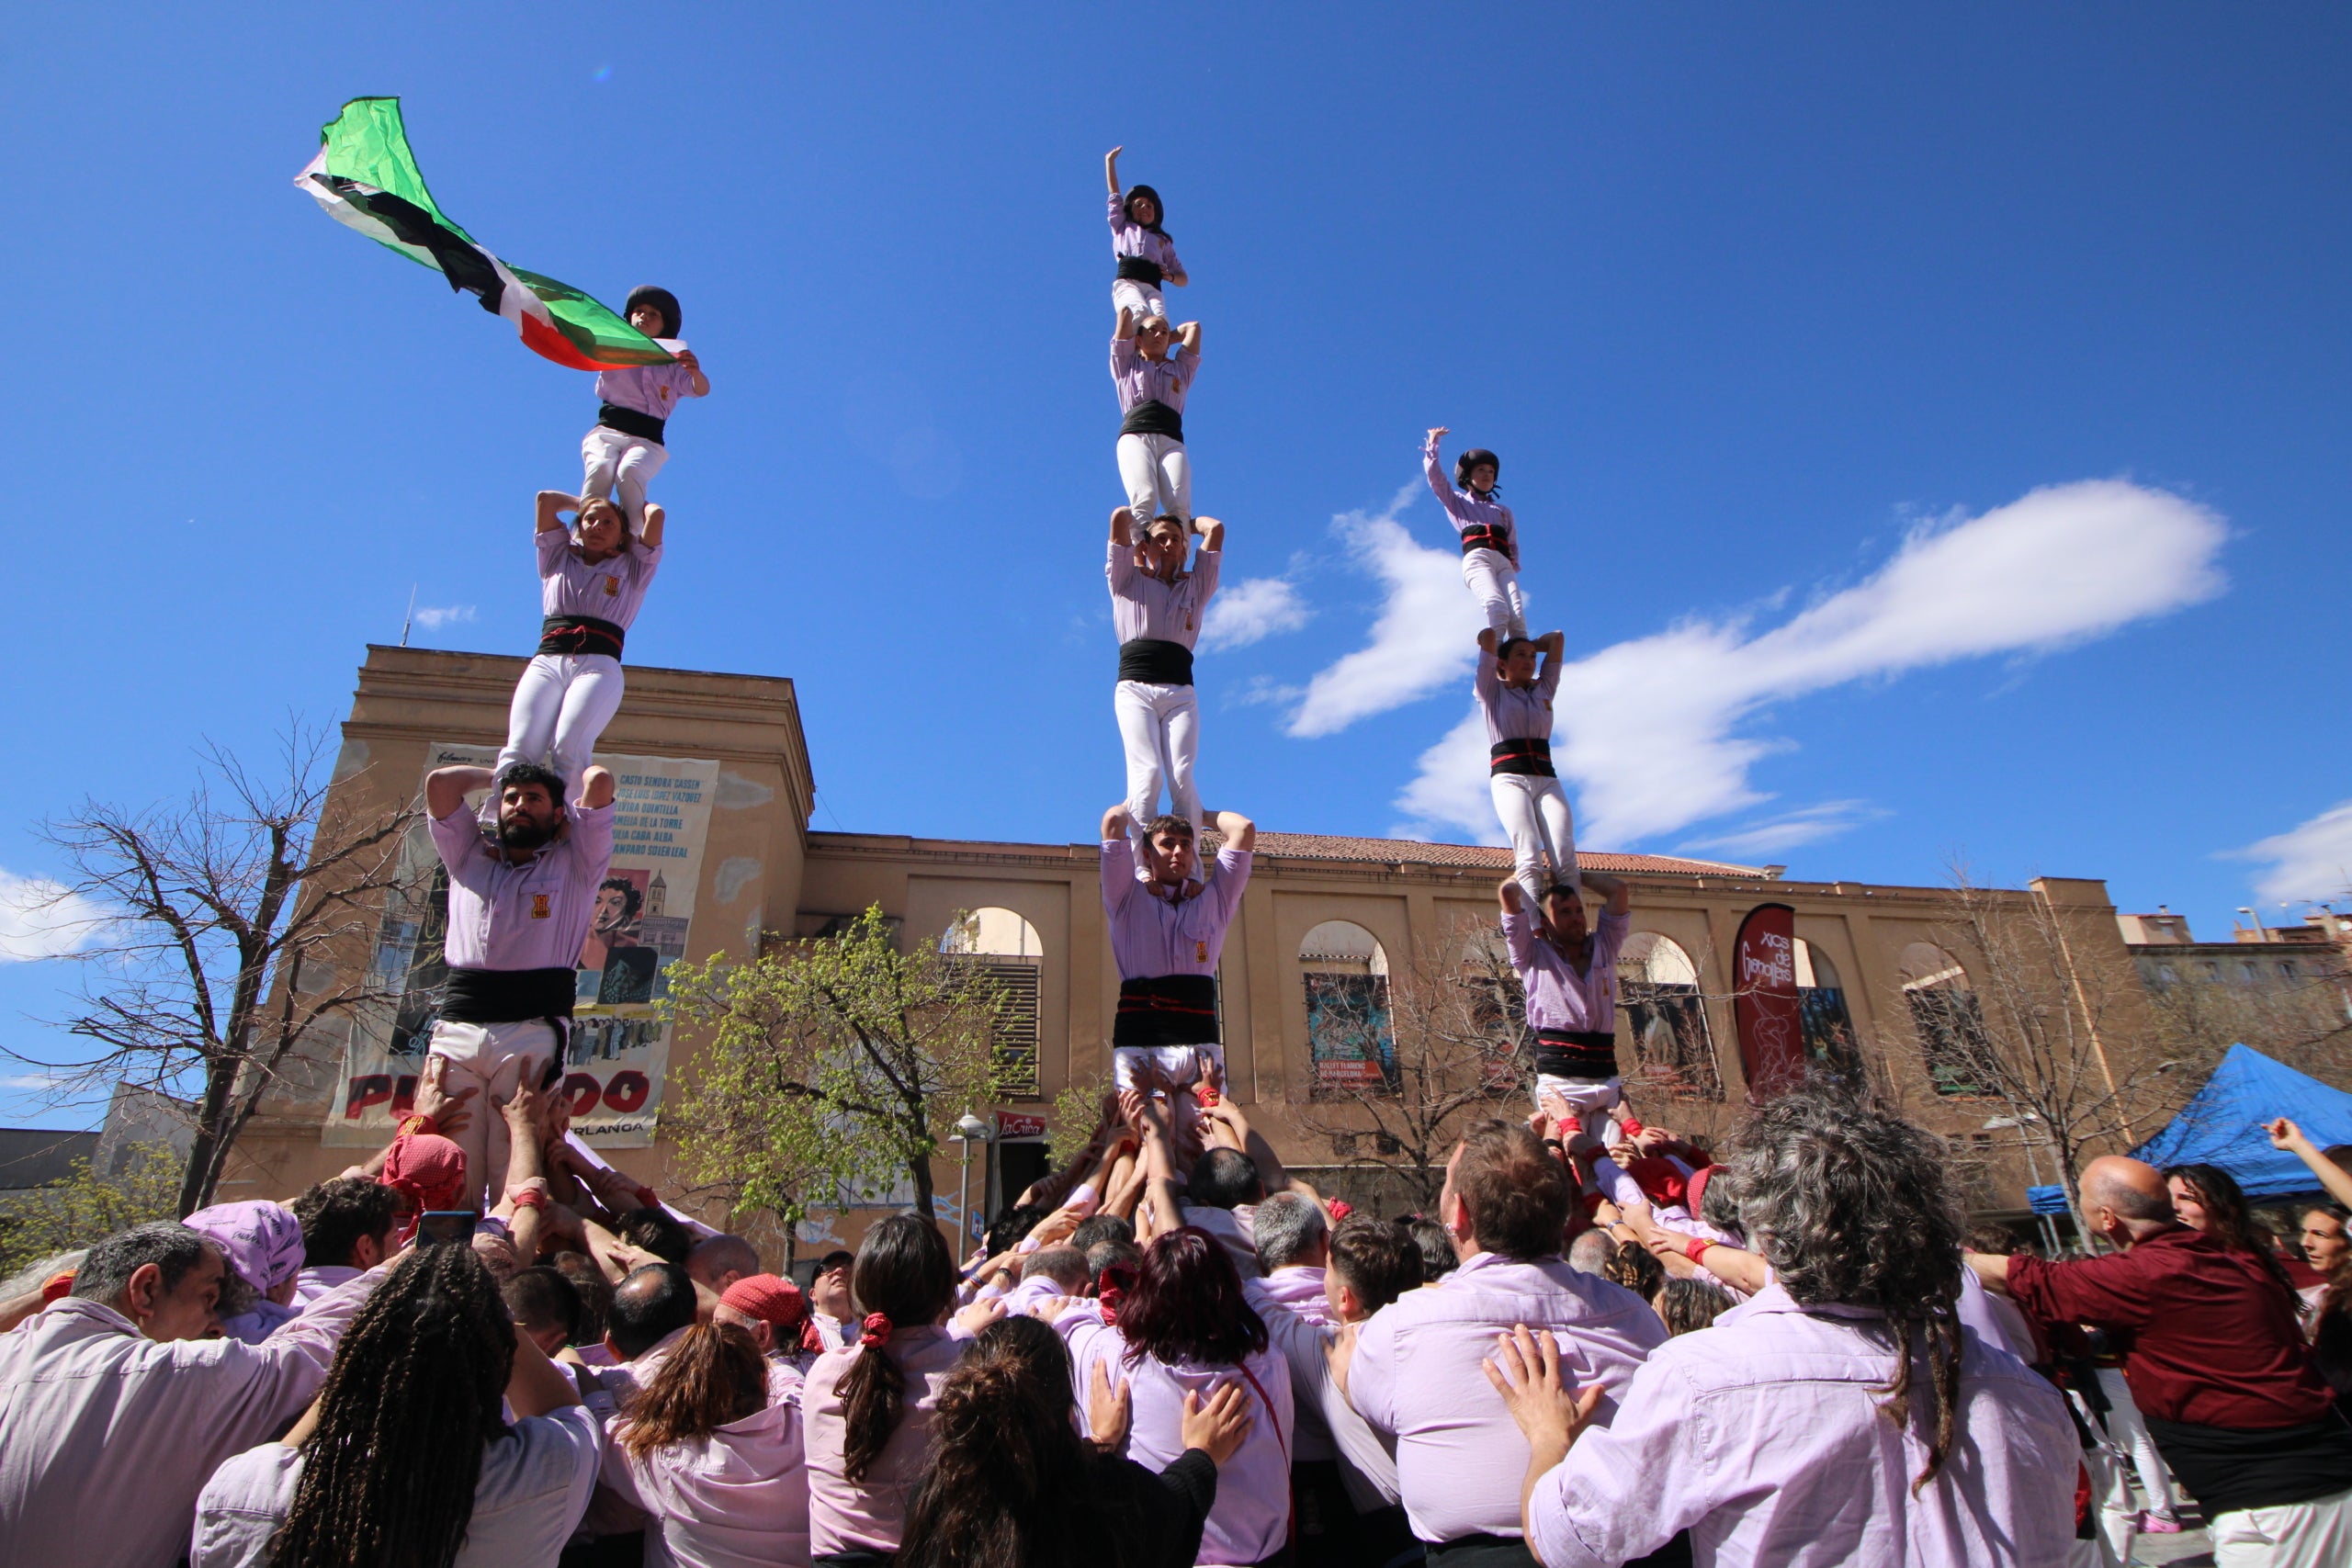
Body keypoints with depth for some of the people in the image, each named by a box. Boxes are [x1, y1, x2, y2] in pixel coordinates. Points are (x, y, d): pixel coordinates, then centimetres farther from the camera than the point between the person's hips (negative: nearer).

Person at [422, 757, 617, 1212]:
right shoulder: (469, 857, 26)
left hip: (533, 1033, -3)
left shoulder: (573, 865, 17)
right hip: (457, 1029, 3)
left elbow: (600, 781, 8)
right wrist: (498, 774, 32)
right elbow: (440, 781, 19)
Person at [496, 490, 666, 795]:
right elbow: (546, 498, 29)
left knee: (568, 750, -27)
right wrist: (582, 504, 43)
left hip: (600, 664, -2)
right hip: (546, 660, 2)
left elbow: (656, 514, 15)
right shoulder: (558, 557, 30)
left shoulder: (632, 568, 24)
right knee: (519, 750, -23)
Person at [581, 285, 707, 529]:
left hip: (647, 439, 0)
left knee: (629, 472, -34)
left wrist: (696, 372, -22)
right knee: (600, 468, -31)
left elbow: (701, 390, 3)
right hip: (607, 430, 1)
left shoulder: (672, 364, 19)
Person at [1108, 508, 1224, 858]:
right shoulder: (1128, 580, 18)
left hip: (1180, 693, 2)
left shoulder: (1195, 584, 24)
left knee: (1182, 777, -19)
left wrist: (1186, 521, 35)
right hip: (1134, 688, -2)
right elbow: (1120, 517, 11)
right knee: (1147, 772, -21)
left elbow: (1215, 528, 17)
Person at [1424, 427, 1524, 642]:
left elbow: (1513, 543, 33)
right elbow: (1435, 475, 17)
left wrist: (1514, 562, 12)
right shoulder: (1457, 502, 28)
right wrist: (1433, 443, 24)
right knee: (1497, 610, -33)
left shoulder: (1503, 511, 38)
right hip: (1476, 557, -4)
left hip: (1503, 561, 4)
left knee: (1517, 616, -24)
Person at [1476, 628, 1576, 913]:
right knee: (1530, 858, -24)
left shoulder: (1543, 690, 26)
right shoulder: (1492, 691, 15)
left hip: (1547, 779, 4)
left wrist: (1531, 645, 40)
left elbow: (1557, 638, 28)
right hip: (1509, 778, -4)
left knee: (1565, 859, -18)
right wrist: (1491, 642, 30)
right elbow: (1487, 635, 9)